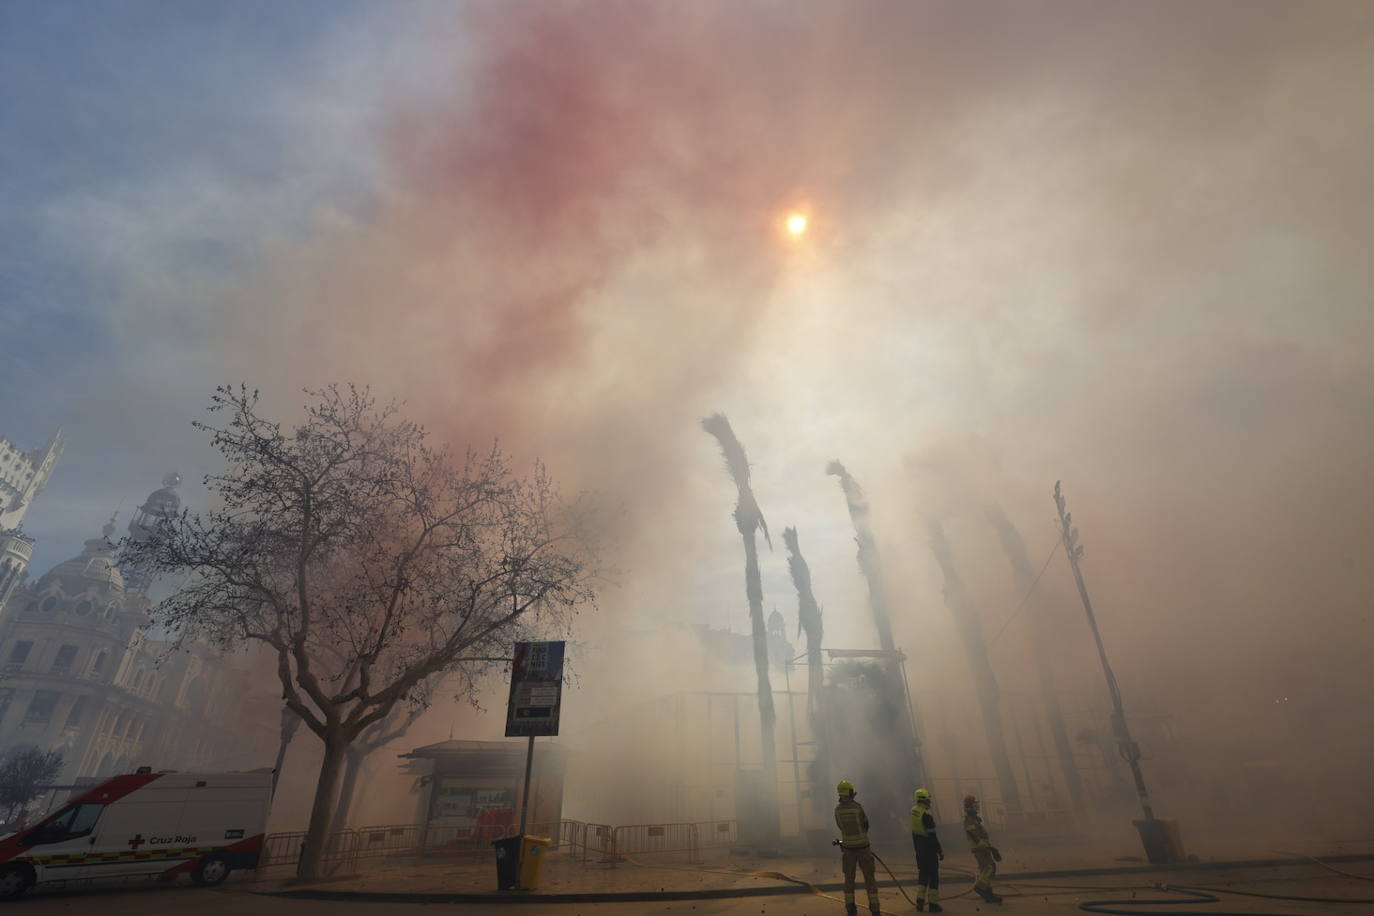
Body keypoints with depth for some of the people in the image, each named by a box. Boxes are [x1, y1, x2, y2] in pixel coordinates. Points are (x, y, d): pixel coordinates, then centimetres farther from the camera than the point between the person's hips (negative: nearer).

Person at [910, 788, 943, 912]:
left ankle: (920, 901, 15)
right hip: (929, 849, -7)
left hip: (919, 847, 7)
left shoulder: (913, 811, 0)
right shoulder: (926, 815, -25)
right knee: (933, 875, 6)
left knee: (922, 873, 16)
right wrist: (940, 851, -15)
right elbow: (932, 836, -21)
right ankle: (933, 904, 13)